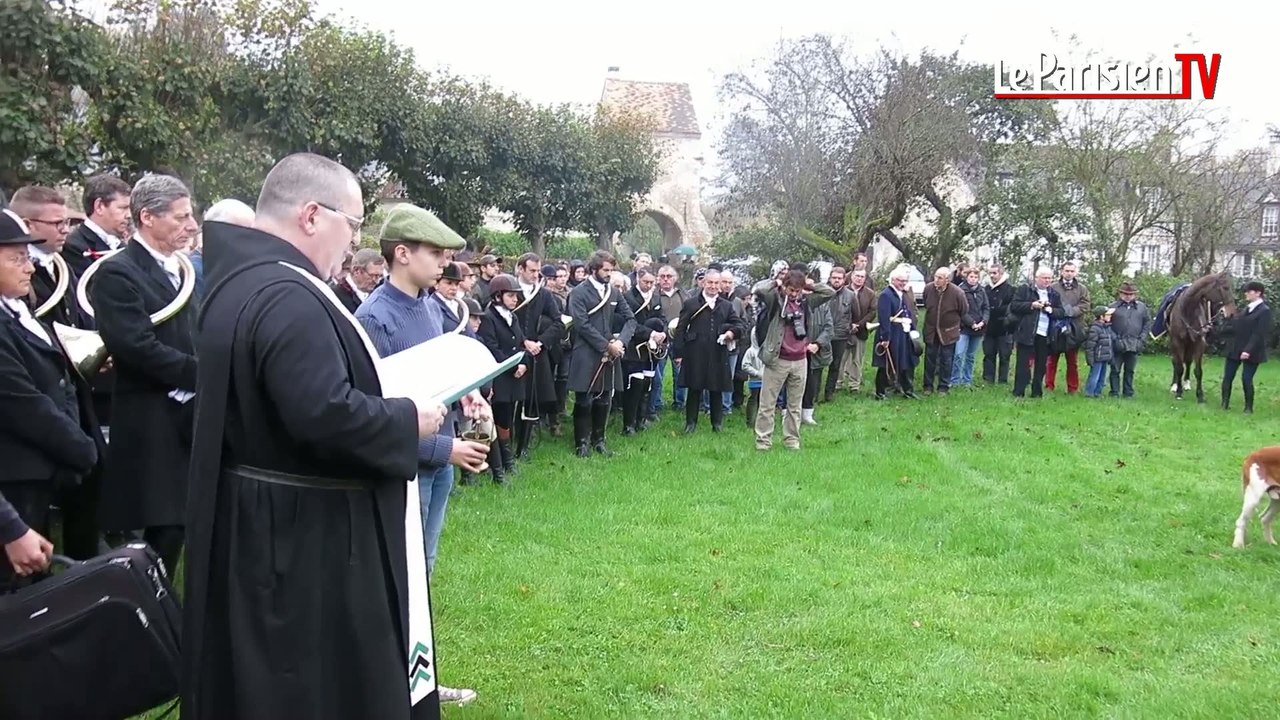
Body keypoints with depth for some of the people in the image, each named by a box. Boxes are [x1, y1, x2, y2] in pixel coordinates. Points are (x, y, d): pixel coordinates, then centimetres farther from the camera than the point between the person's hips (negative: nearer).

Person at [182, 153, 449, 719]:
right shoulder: (288, 297, -25)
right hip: (302, 531, -11)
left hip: (258, 520, 11)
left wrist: (388, 404, 13)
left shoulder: (240, 278, 8)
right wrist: (409, 419, -16)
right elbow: (327, 414, -32)